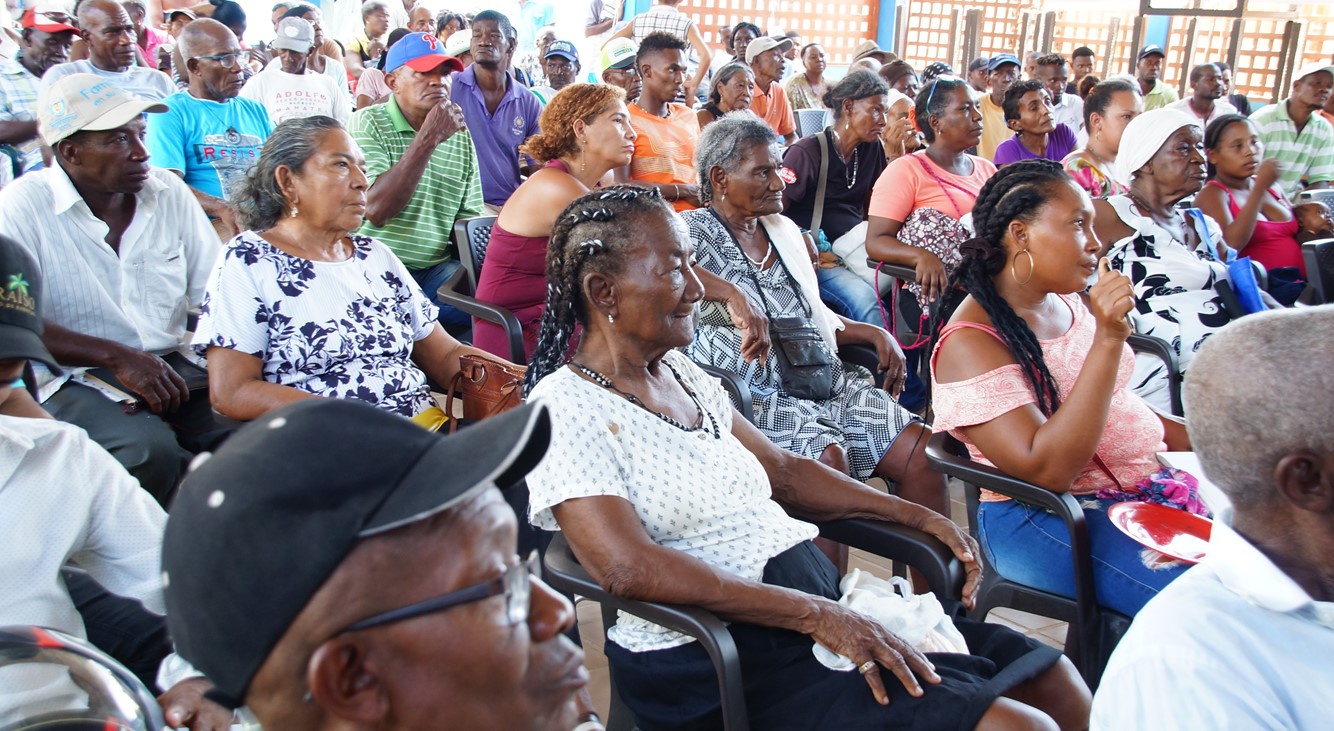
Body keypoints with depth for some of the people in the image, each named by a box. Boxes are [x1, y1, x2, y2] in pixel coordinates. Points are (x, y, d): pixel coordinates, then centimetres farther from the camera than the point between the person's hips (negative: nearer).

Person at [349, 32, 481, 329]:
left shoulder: (460, 136, 11)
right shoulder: (367, 123, -6)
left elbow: (469, 218, 12)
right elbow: (375, 211, -19)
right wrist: (429, 138, -21)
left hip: (438, 270, 5)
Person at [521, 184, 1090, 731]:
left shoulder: (681, 373, 13)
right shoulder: (566, 410, -12)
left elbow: (782, 471, 20)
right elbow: (628, 567, -23)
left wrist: (921, 517, 11)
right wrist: (813, 615, -24)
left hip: (827, 603, 8)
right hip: (717, 656, -8)